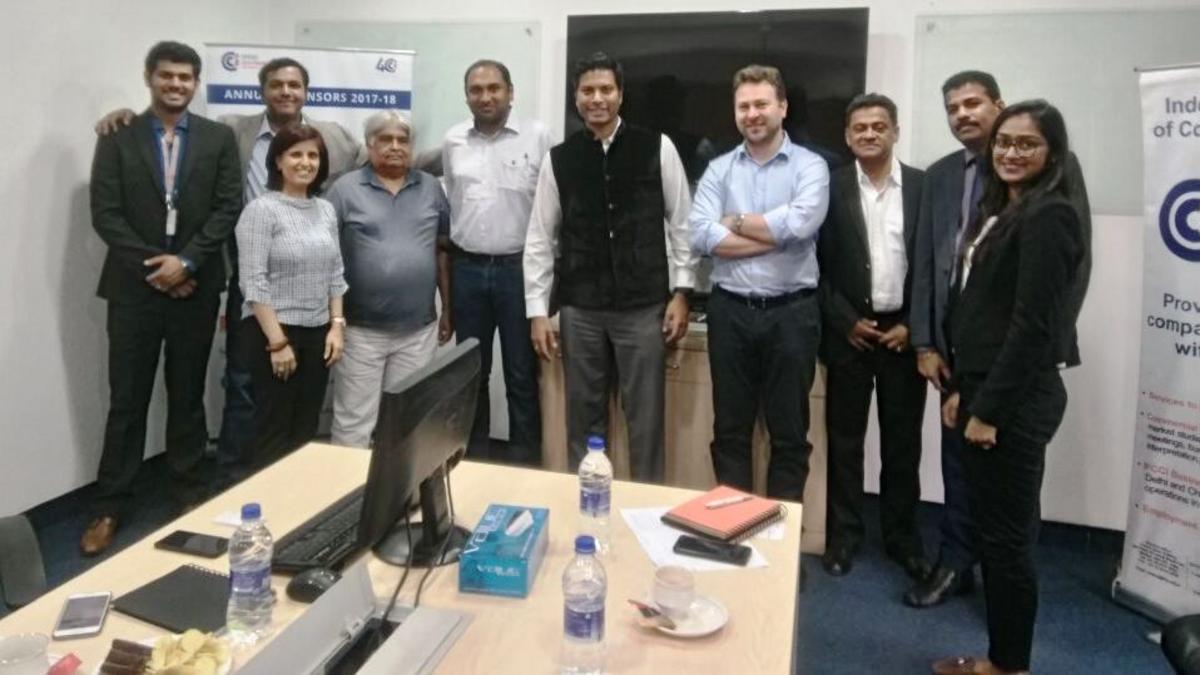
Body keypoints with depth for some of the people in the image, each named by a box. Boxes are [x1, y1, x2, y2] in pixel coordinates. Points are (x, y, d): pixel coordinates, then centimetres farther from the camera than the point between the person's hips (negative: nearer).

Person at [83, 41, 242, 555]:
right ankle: (109, 507, 16)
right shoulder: (117, 138, 2)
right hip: (134, 287, 0)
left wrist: (186, 261, -13)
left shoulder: (219, 138, 4)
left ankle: (188, 491, 25)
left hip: (196, 287, 1)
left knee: (188, 396, 11)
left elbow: (227, 208, -3)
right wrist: (154, 266, -12)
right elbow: (105, 214, -4)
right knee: (126, 401, 5)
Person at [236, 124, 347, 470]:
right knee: (274, 430, 4)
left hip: (317, 334, 6)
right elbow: (254, 283, -14)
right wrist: (278, 341, -16)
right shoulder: (261, 210, -9)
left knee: (306, 429, 12)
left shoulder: (326, 210, 9)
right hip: (274, 333, -5)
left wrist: (336, 325, 2)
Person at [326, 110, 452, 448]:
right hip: (361, 329, -2)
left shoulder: (431, 188, 9)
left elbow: (443, 250, 12)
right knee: (353, 422, 5)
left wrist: (448, 309, 10)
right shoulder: (345, 189, 0)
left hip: (419, 330, 3)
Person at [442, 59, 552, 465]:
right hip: (467, 269, 4)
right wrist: (447, 263, 15)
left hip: (519, 267, -3)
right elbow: (448, 206, 16)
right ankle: (473, 458, 26)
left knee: (522, 374, 4)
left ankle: (525, 462, 16)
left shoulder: (537, 137, -4)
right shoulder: (453, 141, 8)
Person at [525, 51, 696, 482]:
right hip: (580, 310, 2)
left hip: (644, 307, -1)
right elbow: (540, 238, 5)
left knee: (645, 417, 6)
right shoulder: (558, 159, 4)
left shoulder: (657, 149, -1)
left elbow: (682, 222, 2)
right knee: (583, 416, 12)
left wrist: (681, 292, -3)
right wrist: (537, 311, 1)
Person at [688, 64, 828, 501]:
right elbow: (701, 237, -9)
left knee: (789, 432, 10)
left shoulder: (810, 166, 0)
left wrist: (736, 222, -7)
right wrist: (774, 235, -12)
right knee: (730, 429, 13)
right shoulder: (718, 169, 6)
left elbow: (799, 225, -20)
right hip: (730, 311, 2)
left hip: (790, 312, -2)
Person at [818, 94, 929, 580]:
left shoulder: (925, 186, 2)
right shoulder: (830, 188, -1)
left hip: (904, 332, 1)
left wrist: (914, 326, -5)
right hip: (849, 332, -1)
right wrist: (847, 322, -8)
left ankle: (901, 535, 24)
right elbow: (818, 265, -2)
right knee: (844, 439, 7)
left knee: (902, 442, 10)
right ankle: (844, 533, 20)